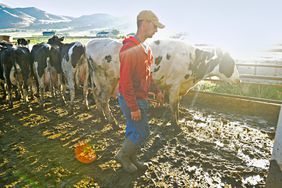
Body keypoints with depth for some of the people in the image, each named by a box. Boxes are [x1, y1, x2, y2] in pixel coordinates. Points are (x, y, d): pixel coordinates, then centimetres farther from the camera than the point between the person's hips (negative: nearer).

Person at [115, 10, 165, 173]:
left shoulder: (145, 48, 11)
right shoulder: (130, 49, -21)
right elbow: (125, 81, -24)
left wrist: (156, 90, 17)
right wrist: (134, 107, -23)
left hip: (141, 98, 9)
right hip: (131, 99, -9)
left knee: (134, 131, 19)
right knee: (142, 133, 1)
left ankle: (131, 158, 37)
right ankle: (123, 155, 24)